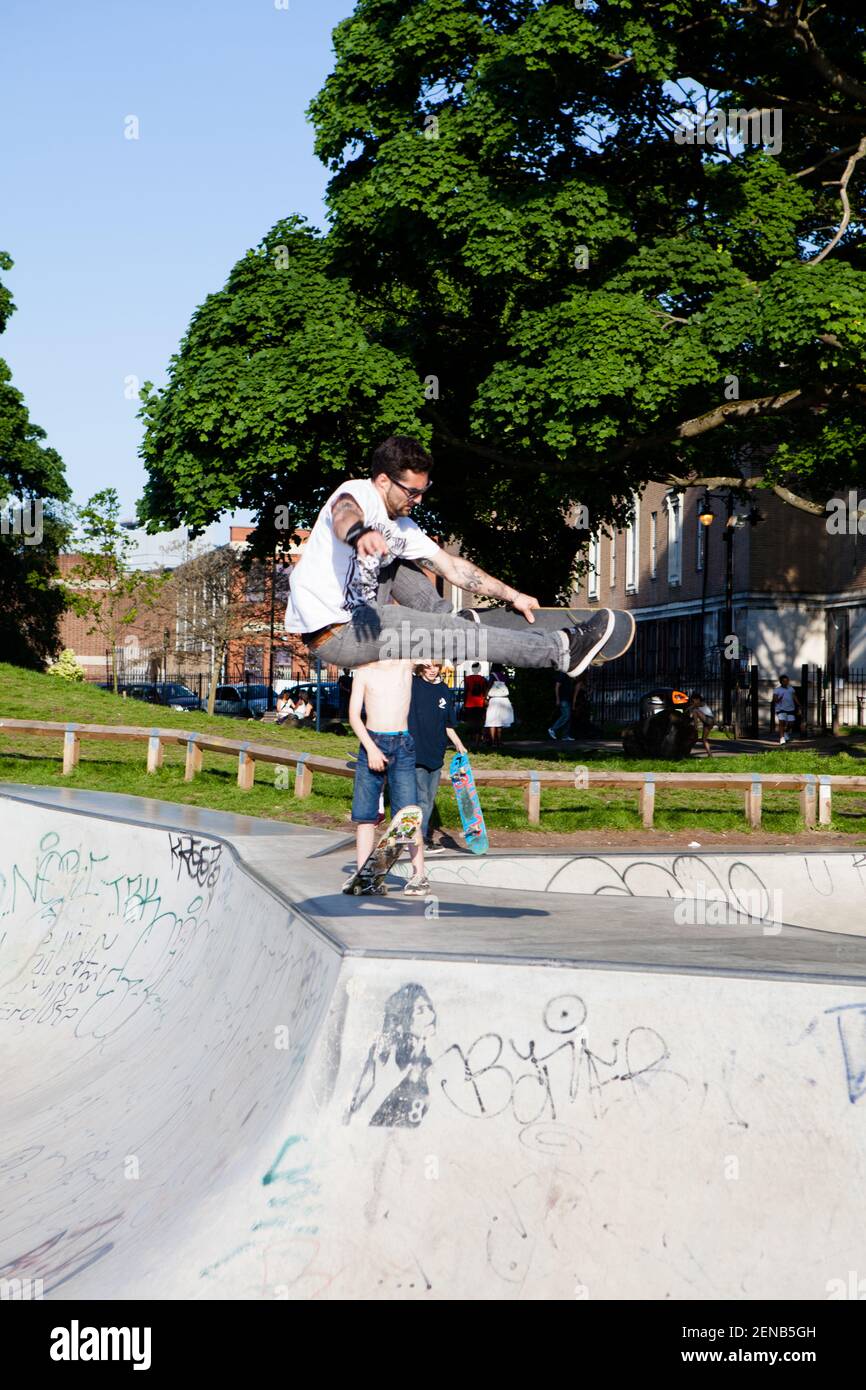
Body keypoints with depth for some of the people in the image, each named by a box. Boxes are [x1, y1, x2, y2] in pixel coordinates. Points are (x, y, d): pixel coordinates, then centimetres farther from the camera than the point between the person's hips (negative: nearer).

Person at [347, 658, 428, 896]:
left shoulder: (406, 664, 4)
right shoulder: (364, 672, 5)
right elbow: (354, 716, 0)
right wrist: (371, 748, -10)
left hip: (402, 745, -1)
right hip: (371, 743, 1)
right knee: (364, 814, 2)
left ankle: (419, 875, 2)